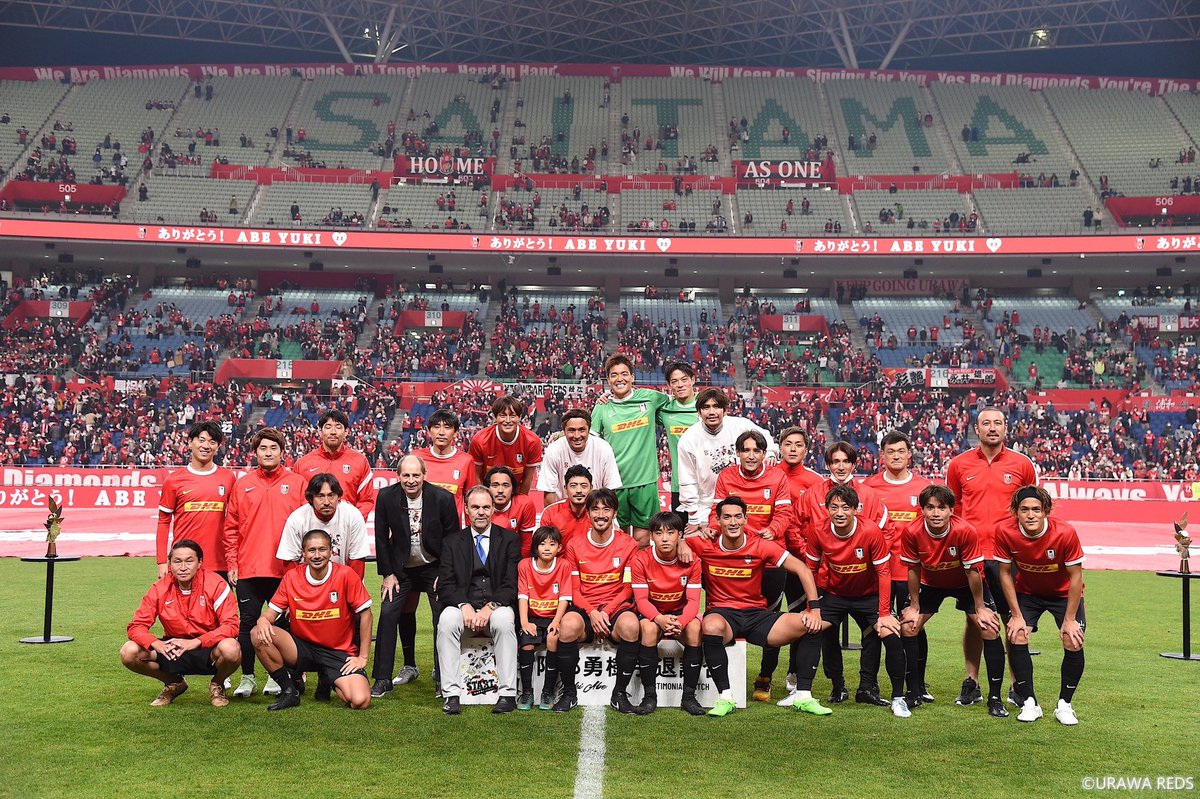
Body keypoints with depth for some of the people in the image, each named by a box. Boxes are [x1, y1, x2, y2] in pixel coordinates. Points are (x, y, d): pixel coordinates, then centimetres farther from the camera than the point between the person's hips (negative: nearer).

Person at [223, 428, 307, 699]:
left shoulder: (297, 483, 4)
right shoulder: (242, 485, 8)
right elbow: (231, 527, 9)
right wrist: (232, 563, 2)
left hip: (285, 569, -1)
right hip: (248, 570, 1)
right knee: (248, 623, 5)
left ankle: (276, 676, 17)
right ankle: (247, 677, 17)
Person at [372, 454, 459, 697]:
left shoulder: (443, 498, -16)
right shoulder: (386, 497, -12)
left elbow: (453, 538, -7)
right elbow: (381, 538, -2)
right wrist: (387, 574, -4)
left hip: (435, 567, -1)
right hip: (401, 568, 1)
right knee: (388, 614, -7)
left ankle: (442, 676, 5)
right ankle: (382, 678, 3)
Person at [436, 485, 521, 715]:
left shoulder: (509, 539, 8)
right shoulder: (452, 541, 12)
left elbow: (512, 584, -2)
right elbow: (446, 586, 3)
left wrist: (490, 607, -18)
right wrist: (464, 606, -16)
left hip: (497, 607, -1)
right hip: (463, 605, 1)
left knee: (504, 619, -35)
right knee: (447, 619, -31)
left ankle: (508, 694, -29)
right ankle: (451, 694, -28)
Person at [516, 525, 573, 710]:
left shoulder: (564, 566, 0)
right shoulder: (525, 565, 2)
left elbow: (564, 598, -5)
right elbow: (523, 596, -3)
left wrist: (556, 621, -19)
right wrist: (524, 622, -16)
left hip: (553, 617, -1)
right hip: (532, 617, 1)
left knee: (553, 638, -30)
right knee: (526, 643, -26)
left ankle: (548, 692, -17)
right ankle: (527, 692, -13)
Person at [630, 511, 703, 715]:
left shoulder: (691, 561, -11)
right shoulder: (640, 560, -14)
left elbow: (693, 600, -13)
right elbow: (641, 599, -16)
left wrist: (680, 621, -35)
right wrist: (659, 618, -37)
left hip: (680, 613, 1)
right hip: (652, 613, -1)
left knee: (695, 628, -31)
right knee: (649, 628, -35)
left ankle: (689, 696, -21)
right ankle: (649, 696, -23)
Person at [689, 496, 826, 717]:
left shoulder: (761, 546, -5)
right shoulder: (705, 546, -6)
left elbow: (802, 569, -2)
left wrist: (814, 608, -11)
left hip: (757, 615, 3)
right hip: (722, 614, -2)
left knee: (811, 626, -15)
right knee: (711, 626, -40)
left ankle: (803, 697, -4)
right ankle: (725, 697, -24)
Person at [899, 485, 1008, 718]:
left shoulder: (966, 531, -32)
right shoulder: (911, 532, -27)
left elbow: (973, 571, -20)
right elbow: (913, 570, -12)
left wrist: (980, 608, -13)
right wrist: (914, 607, -6)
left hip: (966, 583, -2)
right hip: (930, 583, 2)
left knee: (990, 629, -16)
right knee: (907, 627, -10)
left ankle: (994, 698, -1)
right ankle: (914, 693, 6)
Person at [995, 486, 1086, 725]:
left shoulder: (1065, 532, -31)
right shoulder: (1005, 532, -26)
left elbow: (1075, 576, -19)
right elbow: (1005, 573, -12)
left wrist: (1069, 619, -17)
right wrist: (1017, 615, -12)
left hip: (1064, 593, -1)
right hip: (1027, 592, 1)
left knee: (1073, 643, -15)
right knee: (1016, 638, -15)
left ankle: (1064, 705, 5)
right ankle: (1029, 703, 0)